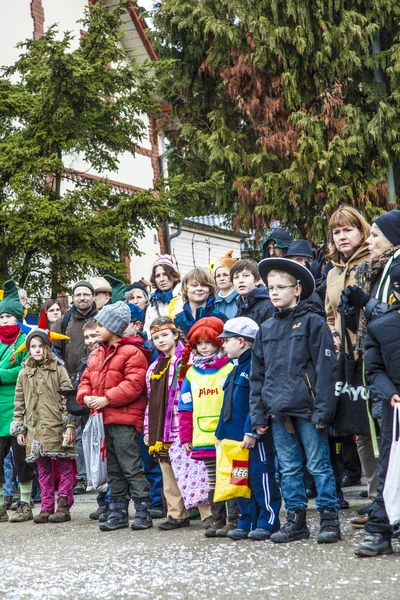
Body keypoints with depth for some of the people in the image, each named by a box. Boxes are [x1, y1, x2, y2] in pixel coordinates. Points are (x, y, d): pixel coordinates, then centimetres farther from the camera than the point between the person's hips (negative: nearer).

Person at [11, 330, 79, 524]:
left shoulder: (58, 370, 1)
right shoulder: (24, 374, 12)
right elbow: (19, 403, 15)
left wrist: (70, 425, -10)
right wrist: (19, 429, 10)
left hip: (57, 428, -4)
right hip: (35, 429, 4)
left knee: (64, 466, 0)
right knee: (43, 469, 8)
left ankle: (63, 506, 6)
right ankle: (47, 507, 14)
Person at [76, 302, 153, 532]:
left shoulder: (132, 353, -10)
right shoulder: (96, 354, 17)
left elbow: (134, 384, -19)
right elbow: (86, 380, 19)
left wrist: (107, 399, -20)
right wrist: (85, 396, -3)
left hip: (124, 420, -8)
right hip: (103, 419, 9)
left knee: (131, 468, -7)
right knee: (113, 470, 13)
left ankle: (143, 512, -1)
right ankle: (118, 513, 20)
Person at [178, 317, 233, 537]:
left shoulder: (230, 369, -4)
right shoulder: (191, 373, 10)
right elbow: (186, 408, 11)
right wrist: (186, 436, 8)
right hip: (203, 438, 5)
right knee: (212, 480, 11)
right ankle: (218, 519, 18)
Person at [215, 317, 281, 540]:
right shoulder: (236, 369, 19)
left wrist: (251, 430, -24)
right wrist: (222, 431, 20)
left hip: (255, 437, -10)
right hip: (236, 435, 10)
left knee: (261, 478, -3)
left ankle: (267, 522, 4)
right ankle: (247, 522, 20)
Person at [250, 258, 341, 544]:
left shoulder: (312, 321, -4)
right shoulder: (266, 328, 13)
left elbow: (325, 367, -9)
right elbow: (257, 375, 15)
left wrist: (322, 409, -14)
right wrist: (258, 414, 9)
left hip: (306, 408, -6)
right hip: (278, 410, 6)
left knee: (318, 465, 0)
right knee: (288, 469, 10)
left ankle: (330, 519, 8)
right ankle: (296, 520, 18)